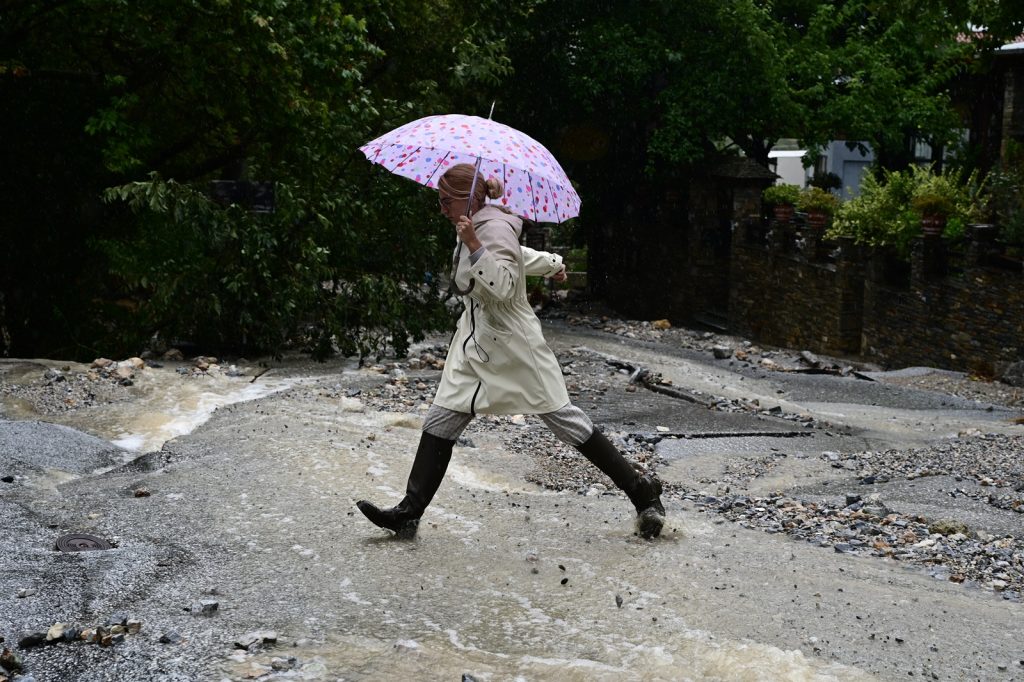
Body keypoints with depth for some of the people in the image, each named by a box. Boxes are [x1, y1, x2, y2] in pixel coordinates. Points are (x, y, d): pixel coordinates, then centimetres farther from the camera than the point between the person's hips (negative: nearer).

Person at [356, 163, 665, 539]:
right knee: (439, 423, 3)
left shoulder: (495, 229, -17)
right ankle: (409, 512, 6)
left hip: (511, 347, -9)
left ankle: (640, 489, 10)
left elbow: (503, 287, -29)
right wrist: (552, 263, 44)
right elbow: (519, 255, 27)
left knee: (564, 417, -2)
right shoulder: (476, 226, 11)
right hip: (476, 345, 9)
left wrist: (473, 246, -35)